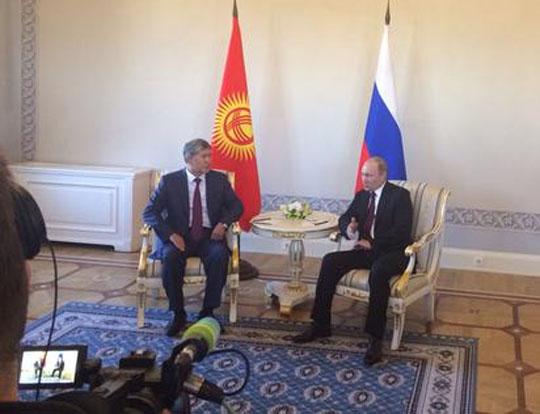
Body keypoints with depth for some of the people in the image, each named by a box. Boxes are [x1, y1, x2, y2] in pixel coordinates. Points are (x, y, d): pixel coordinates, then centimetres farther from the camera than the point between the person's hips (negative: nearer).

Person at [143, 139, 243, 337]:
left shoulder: (219, 179, 8)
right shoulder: (169, 181, 1)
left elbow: (236, 206, 11)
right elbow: (149, 212, -3)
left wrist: (223, 223, -11)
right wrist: (171, 234, -19)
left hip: (209, 237, 1)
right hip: (179, 237, -1)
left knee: (220, 255, -32)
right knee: (170, 256, -34)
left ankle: (208, 311, -17)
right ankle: (177, 313, -17)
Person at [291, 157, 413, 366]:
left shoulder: (400, 195, -6)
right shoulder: (361, 196, 14)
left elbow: (402, 231, -15)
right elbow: (344, 219, 15)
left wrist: (373, 243, -20)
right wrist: (349, 229, -10)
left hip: (393, 252, -6)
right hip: (366, 250, 6)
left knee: (378, 271, -39)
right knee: (330, 261, -16)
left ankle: (375, 338, -34)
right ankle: (320, 325, -11)